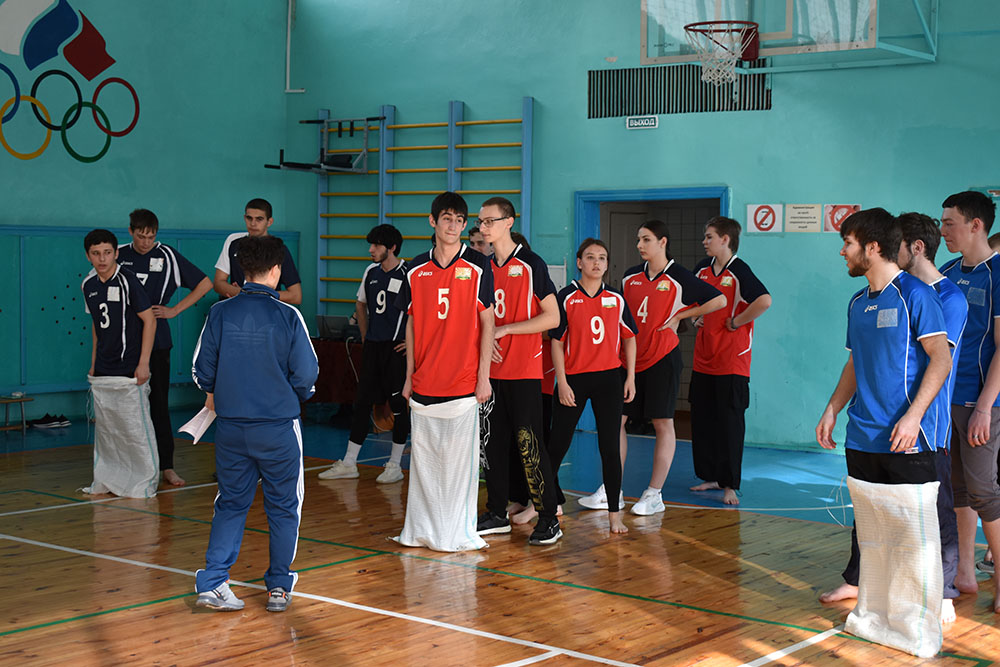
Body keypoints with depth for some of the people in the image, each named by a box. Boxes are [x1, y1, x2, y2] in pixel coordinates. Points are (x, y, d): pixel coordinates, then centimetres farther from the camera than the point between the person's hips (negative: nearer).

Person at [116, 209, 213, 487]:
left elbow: (205, 284, 4)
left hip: (156, 341, -2)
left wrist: (174, 310, -1)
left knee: (158, 404, -3)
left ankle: (166, 466, 1)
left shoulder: (167, 256, 0)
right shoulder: (119, 256, 7)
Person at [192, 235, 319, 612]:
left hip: (231, 427, 3)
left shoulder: (220, 313, -4)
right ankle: (279, 587, 17)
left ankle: (212, 581, 3)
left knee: (231, 503, 14)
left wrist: (213, 394, 22)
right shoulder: (287, 316, -11)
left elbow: (203, 368, 1)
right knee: (283, 507, 12)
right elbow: (307, 374, -10)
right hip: (279, 427, -2)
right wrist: (297, 396, 12)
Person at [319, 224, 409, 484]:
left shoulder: (409, 275, -11)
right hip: (372, 347, 7)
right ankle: (348, 464, 12)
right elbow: (361, 305, 26)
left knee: (399, 406, 1)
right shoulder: (371, 272, 10)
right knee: (362, 403, 7)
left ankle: (395, 465, 10)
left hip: (397, 349, -7)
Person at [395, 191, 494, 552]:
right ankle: (422, 531, 19)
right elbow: (412, 324, 12)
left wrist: (483, 376, -6)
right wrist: (409, 376, 9)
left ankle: (458, 532, 10)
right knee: (423, 455, 9)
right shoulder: (417, 269, 8)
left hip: (464, 382, -3)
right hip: (424, 382, 3)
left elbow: (487, 323, -1)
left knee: (459, 456, 0)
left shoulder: (477, 266, -1)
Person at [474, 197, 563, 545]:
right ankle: (497, 514, 21)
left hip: (524, 372, -6)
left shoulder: (531, 265, -6)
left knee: (528, 444, -8)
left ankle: (548, 519, -2)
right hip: (491, 370, 6)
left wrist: (504, 329, -13)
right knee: (493, 442, 10)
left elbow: (552, 317, -10)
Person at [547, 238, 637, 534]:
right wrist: (562, 382, -7)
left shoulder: (616, 299, 6)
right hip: (574, 378, -1)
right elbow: (557, 341, -2)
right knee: (557, 444, 3)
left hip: (609, 378, 2)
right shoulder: (566, 297, -2)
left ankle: (614, 514, 7)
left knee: (610, 446, 1)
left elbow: (629, 338, 12)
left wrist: (630, 377, 4)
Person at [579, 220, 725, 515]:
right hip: (630, 357, 5)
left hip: (662, 357, -5)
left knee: (662, 423, 0)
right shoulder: (631, 276, 10)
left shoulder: (679, 278, -4)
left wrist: (680, 316, -5)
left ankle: (654, 494, 7)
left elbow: (719, 300, -3)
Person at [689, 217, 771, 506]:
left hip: (731, 361, -8)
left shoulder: (739, 271, -13)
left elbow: (764, 300, -28)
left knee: (730, 423, -3)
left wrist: (735, 322, -18)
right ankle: (710, 476, 25)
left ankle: (730, 485, 2)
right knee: (702, 420, 12)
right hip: (703, 359, 8)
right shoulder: (703, 268, 9)